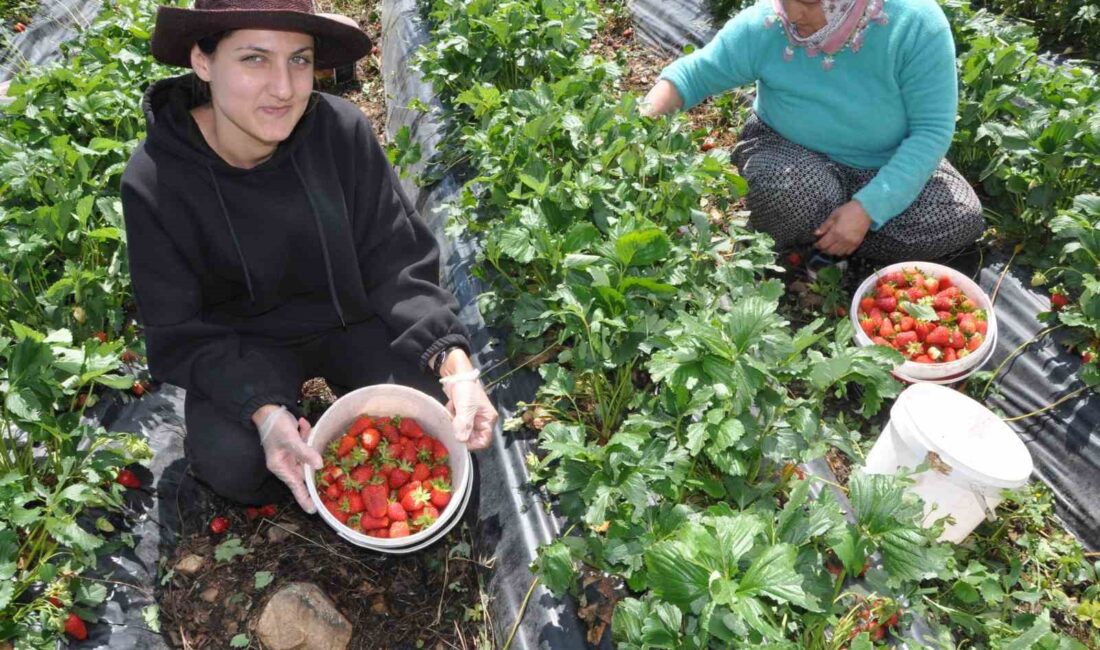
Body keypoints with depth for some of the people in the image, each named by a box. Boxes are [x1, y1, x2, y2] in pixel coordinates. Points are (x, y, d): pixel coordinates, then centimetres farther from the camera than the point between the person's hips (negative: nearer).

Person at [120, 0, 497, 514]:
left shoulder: (341, 131, -20)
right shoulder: (154, 182, -21)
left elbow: (398, 264, -15)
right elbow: (181, 334, -15)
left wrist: (454, 360, -31)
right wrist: (263, 409, -33)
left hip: (350, 320, 2)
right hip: (243, 345, -1)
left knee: (450, 413, -18)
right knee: (232, 463, -27)